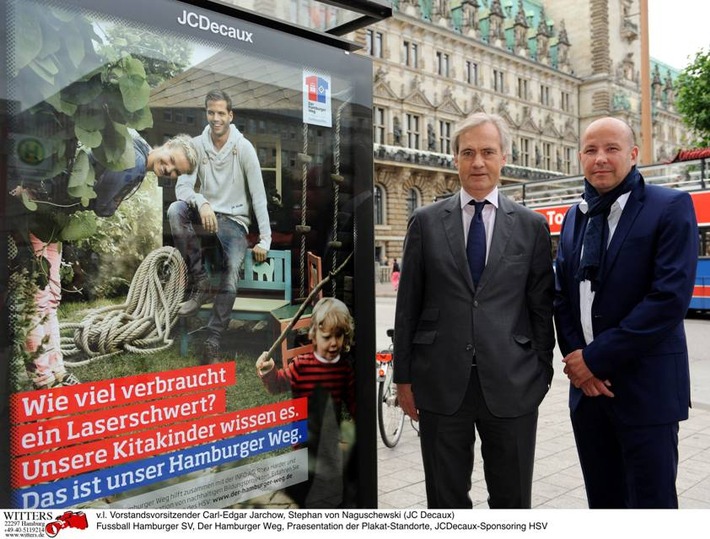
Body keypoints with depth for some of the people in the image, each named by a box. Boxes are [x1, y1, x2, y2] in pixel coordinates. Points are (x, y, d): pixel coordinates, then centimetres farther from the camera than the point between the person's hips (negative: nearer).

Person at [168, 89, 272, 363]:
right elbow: (183, 186, -8)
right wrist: (201, 202, -31)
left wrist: (265, 239, -14)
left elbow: (259, 196, -8)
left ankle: (212, 343, -18)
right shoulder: (197, 145, 0)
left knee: (231, 273, -26)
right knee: (175, 210, -29)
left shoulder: (244, 148, -6)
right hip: (205, 215, 3)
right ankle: (201, 285, -18)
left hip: (235, 221, -3)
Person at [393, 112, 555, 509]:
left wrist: (542, 375, 5)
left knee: (513, 498, 15)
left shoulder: (532, 226, 3)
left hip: (511, 385, 0)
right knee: (446, 497, 14)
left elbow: (542, 307, 5)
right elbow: (408, 305, 3)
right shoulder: (426, 222, 3)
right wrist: (404, 376, 2)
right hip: (441, 383, 0)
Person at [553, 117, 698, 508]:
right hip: (585, 382, 5)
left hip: (644, 386, -5)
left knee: (650, 498, 5)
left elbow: (671, 297, -17)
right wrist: (575, 356, -5)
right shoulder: (574, 217, 11)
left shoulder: (670, 207, -7)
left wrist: (596, 357, -15)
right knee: (602, 498, 16)